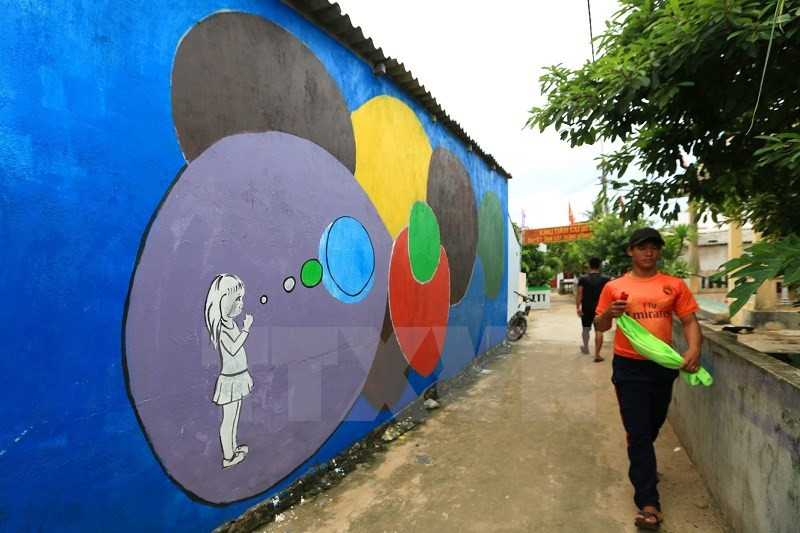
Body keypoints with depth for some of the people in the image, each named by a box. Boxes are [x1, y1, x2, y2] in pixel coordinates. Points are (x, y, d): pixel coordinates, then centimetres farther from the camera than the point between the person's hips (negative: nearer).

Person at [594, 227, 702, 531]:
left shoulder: (675, 285, 1)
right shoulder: (614, 287, -3)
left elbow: (690, 321, 0)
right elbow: (599, 327, 2)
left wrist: (694, 348, -19)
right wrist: (609, 313, -20)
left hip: (664, 366, 3)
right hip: (629, 368, -2)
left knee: (653, 426, 22)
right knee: (638, 432, -2)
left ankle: (641, 465, 51)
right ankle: (648, 503, 5)